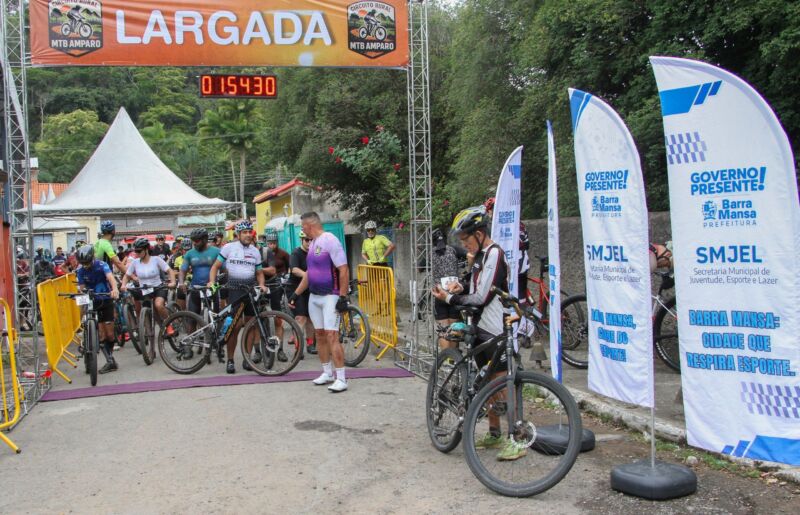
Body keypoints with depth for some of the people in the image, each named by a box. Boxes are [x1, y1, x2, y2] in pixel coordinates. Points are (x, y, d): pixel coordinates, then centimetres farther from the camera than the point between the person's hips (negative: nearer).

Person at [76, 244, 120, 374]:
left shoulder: (101, 265, -17)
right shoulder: (81, 271, -5)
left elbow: (110, 277, -35)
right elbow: (82, 289, -5)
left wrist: (114, 289, -55)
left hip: (106, 301, -2)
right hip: (92, 303, 3)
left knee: (109, 334, 0)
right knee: (102, 335, -4)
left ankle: (110, 358, 20)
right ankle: (110, 361, 1)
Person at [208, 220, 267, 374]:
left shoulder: (255, 251, 12)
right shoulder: (229, 248, 2)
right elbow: (216, 266, 3)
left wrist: (261, 285, -2)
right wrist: (212, 282, -12)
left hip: (251, 289, 4)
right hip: (235, 290, -4)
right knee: (235, 325, -10)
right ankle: (230, 360, 1)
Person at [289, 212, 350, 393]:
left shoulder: (330, 240, -14)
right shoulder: (312, 244, 13)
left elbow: (343, 270, -18)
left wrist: (343, 297, -21)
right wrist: (296, 294, 20)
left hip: (330, 296, -9)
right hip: (314, 297, 9)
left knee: (331, 335, -13)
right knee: (320, 335, 11)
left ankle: (341, 379, -10)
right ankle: (327, 373, 22)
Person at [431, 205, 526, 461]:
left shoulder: (494, 255, -15)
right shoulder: (480, 255, 14)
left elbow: (481, 298, -19)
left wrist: (449, 298, -11)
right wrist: (461, 287, 2)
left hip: (495, 330, -10)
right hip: (480, 327, 10)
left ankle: (516, 440, -2)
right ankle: (494, 434, 26)